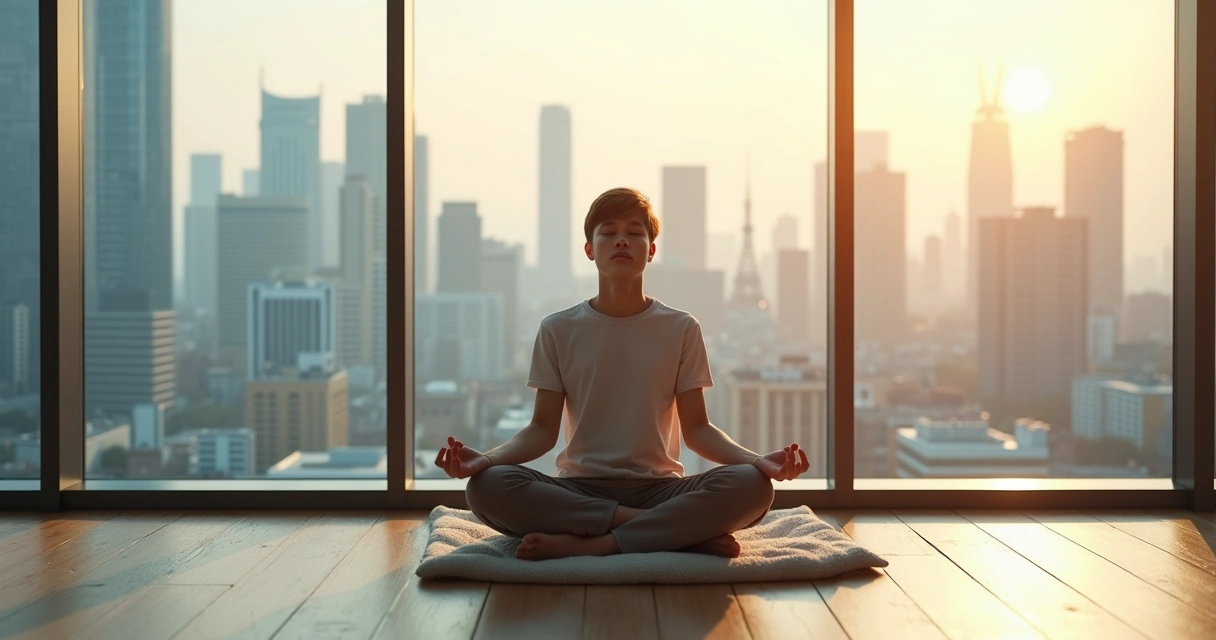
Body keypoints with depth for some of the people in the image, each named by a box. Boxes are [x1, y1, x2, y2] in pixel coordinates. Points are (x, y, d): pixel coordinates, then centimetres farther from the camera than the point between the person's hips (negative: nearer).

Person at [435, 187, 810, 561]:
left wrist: (758, 459, -15)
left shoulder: (681, 329, 6)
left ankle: (582, 544, -27)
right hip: (578, 490, 1)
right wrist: (486, 458, -17)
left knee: (752, 486, -29)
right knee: (486, 487, -31)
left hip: (658, 488, 0)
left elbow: (696, 429, 4)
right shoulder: (558, 330, 6)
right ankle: (682, 531, -27)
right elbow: (543, 429, 3)